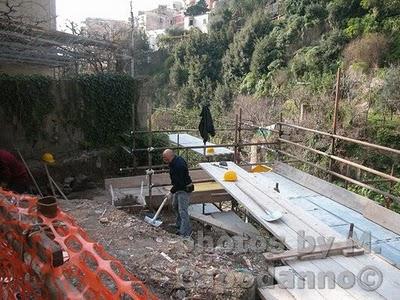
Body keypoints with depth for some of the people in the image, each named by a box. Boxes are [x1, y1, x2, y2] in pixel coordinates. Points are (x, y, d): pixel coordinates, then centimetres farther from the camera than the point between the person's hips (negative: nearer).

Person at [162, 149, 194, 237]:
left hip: (184, 189, -11)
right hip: (179, 187, 11)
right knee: (175, 206, 23)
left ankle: (186, 232, -1)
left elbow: (179, 182, -28)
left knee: (182, 210, -9)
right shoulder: (174, 162, 1)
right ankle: (179, 225, 40)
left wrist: (172, 191, -17)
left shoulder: (178, 165, -31)